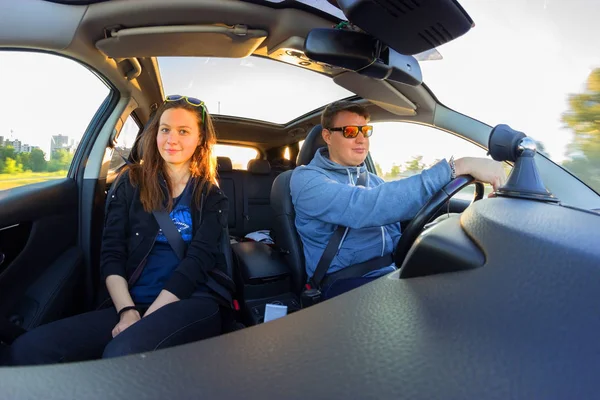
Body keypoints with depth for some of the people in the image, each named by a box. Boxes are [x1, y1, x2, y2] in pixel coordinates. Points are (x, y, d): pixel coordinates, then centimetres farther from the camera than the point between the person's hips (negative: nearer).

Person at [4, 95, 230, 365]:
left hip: (194, 303, -3)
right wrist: (127, 311, -11)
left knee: (123, 354, -33)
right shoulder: (131, 183, 12)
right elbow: (112, 254, 5)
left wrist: (147, 319, -15)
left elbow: (199, 259, -5)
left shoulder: (210, 196, 8)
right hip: (131, 303, 3)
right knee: (28, 349, -19)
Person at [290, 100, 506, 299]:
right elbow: (368, 206, -30)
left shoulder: (373, 180, 14)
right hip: (344, 283, -6)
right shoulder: (306, 179, -12)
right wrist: (456, 167, -32)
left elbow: (396, 240, 14)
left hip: (388, 274, 7)